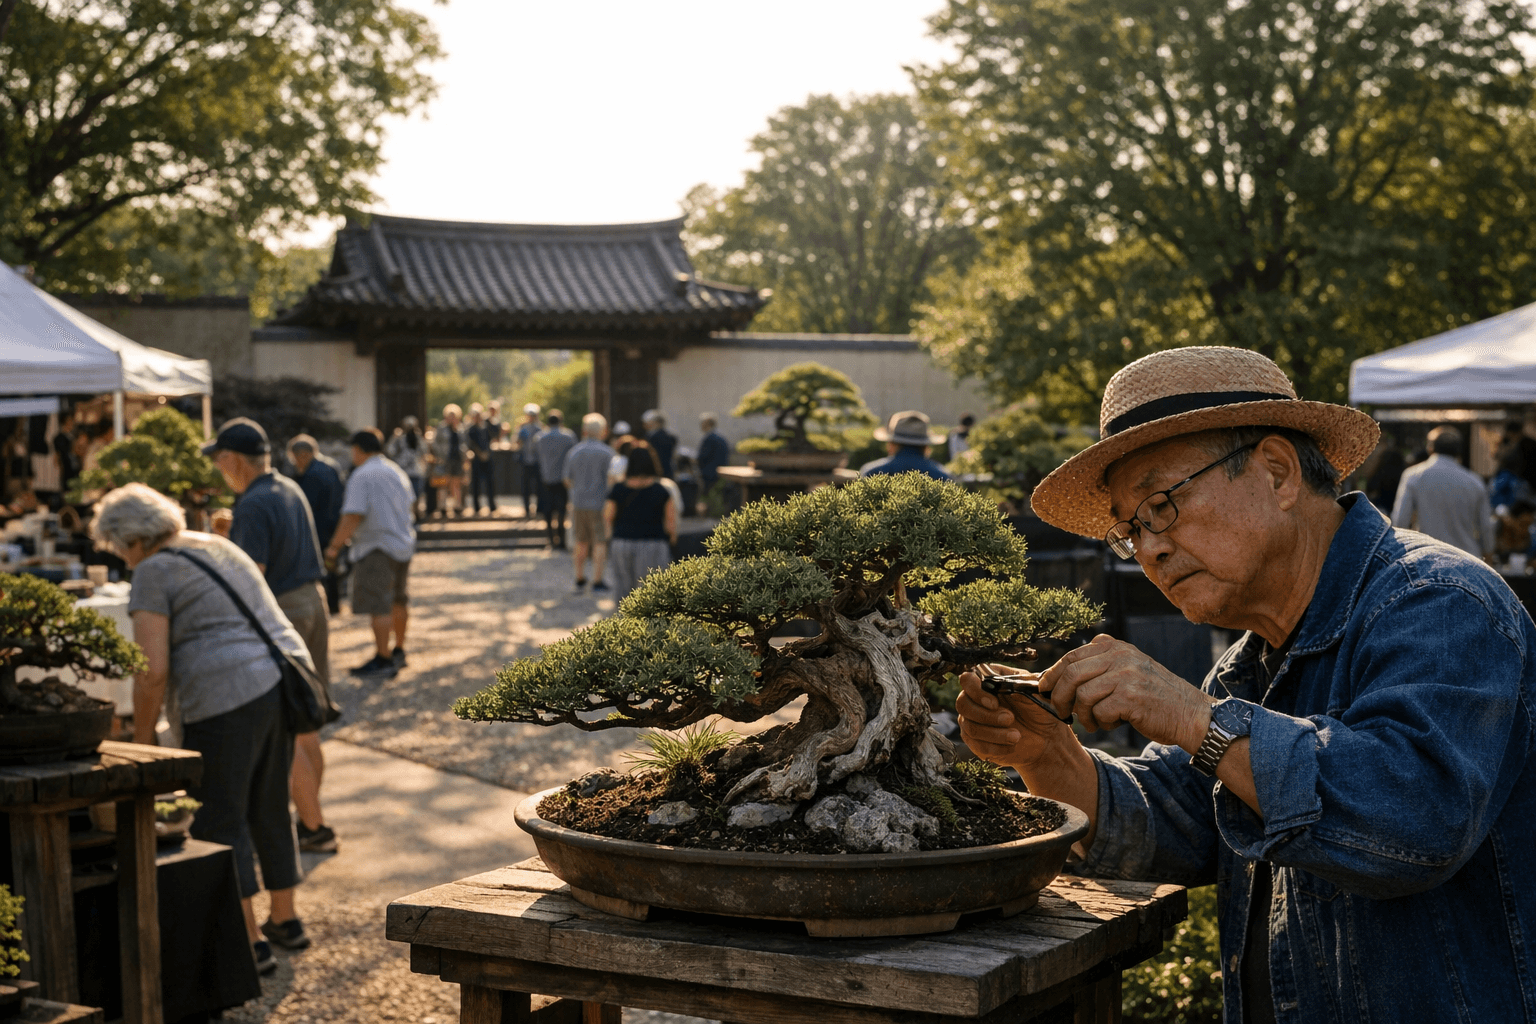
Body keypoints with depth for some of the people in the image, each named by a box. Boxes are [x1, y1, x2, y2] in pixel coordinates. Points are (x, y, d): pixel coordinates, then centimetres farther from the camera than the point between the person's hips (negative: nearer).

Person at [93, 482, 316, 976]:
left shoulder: (153, 574, -5)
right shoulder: (220, 548, 20)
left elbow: (153, 672, -12)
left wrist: (141, 740, -1)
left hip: (227, 698, -8)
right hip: (285, 681, 8)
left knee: (220, 822, 2)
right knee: (270, 808, 20)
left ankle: (250, 943, 3)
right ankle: (285, 919, 30)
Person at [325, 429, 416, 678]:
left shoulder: (361, 476, -13)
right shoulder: (396, 472, 13)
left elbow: (353, 516, -19)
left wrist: (335, 545, -10)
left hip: (376, 548, -9)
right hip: (404, 544, 9)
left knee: (378, 606, -9)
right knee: (398, 602, 19)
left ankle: (383, 660, -11)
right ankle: (399, 652, 29)